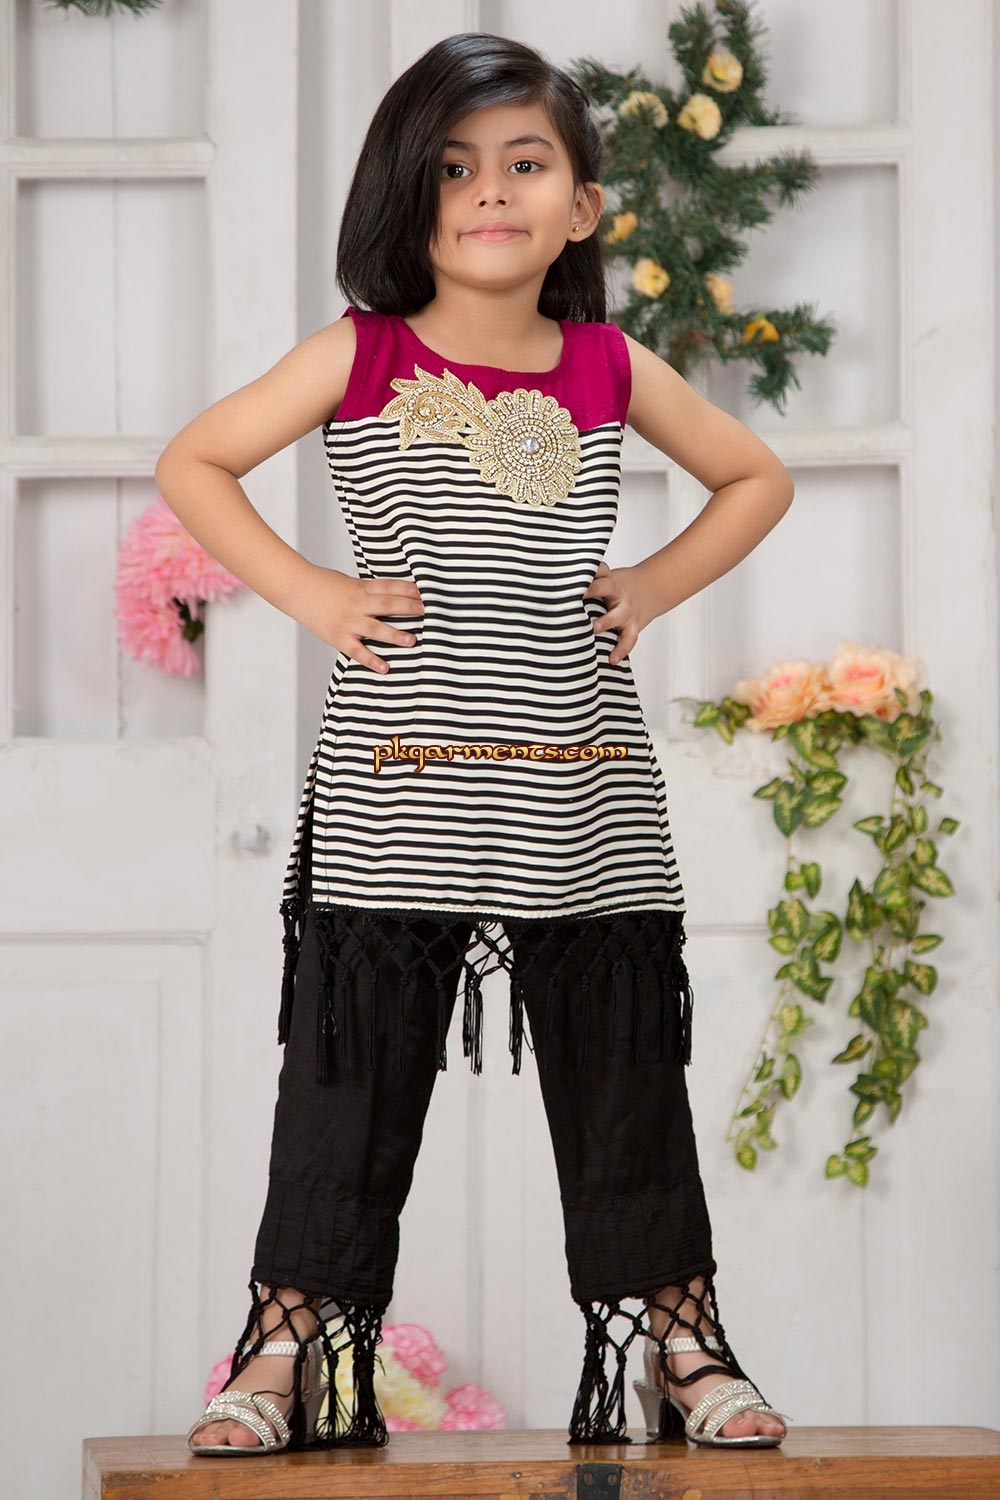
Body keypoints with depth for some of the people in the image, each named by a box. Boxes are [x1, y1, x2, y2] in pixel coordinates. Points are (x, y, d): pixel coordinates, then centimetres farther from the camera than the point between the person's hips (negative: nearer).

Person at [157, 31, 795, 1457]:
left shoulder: (611, 369, 7)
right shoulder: (360, 358, 1)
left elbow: (754, 478, 21)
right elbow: (194, 461, 8)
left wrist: (651, 589, 8)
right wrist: (307, 592, -1)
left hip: (588, 805, 2)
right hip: (393, 805, -2)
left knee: (628, 1087, 7)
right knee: (349, 1085, 1)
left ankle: (676, 1337, 16)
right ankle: (295, 1342, 10)